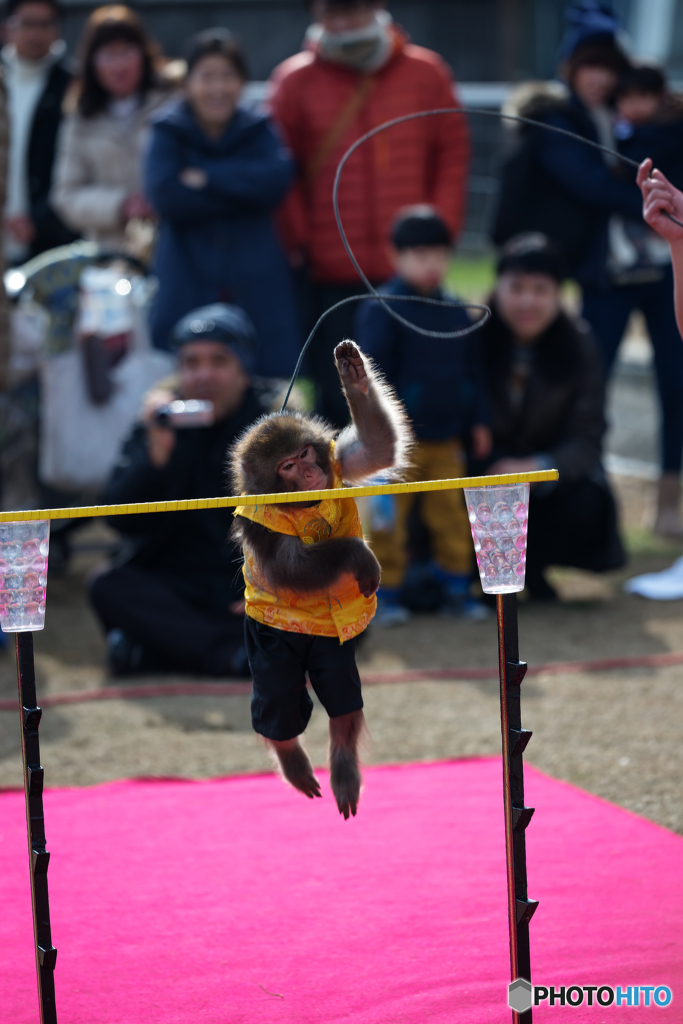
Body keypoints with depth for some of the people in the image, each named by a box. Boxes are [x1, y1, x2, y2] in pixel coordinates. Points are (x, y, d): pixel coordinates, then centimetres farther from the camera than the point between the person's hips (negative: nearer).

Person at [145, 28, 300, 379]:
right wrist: (244, 191, -9)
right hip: (186, 287, -1)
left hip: (256, 288, 1)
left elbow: (277, 179, -11)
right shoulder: (168, 133, 5)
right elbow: (166, 197, -12)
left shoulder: (259, 132, 9)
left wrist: (206, 178, -11)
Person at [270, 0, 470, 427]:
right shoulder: (296, 80, 1)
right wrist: (298, 238, -3)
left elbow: (453, 155, 8)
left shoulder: (426, 73, 5)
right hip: (331, 274, -1)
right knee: (338, 395, 2)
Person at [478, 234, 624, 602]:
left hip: (551, 470, 1)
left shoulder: (579, 346, -6)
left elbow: (587, 438, -11)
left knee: (586, 505, -30)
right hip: (482, 468, -1)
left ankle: (529, 565, 4)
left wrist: (536, 468, -32)